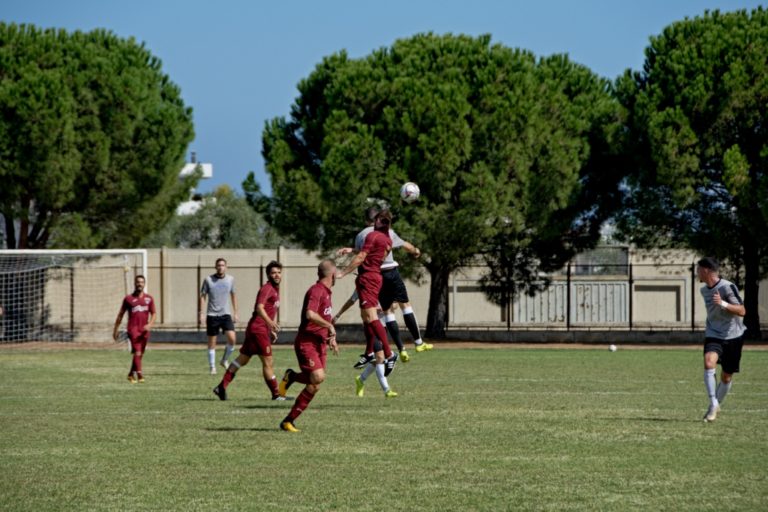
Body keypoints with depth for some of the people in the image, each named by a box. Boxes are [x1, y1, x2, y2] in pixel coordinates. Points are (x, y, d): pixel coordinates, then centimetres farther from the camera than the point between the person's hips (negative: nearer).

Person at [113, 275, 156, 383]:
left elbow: (153, 314, 11)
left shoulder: (149, 299, 11)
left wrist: (150, 324, -10)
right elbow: (120, 315, 10)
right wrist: (115, 330, 9)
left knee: (140, 354, 11)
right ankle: (139, 374, -24)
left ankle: (131, 374, 26)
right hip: (133, 329, -4)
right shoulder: (128, 299, 5)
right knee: (137, 352, -18)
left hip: (144, 330, 4)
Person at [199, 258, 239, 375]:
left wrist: (236, 313, 14)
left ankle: (224, 360, 9)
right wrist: (201, 314, -5)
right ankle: (212, 367, 13)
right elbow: (202, 296, 1)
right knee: (212, 342, 2)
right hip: (212, 315, -1)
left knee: (232, 338, -15)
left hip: (226, 314, 1)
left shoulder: (230, 279, 5)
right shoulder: (208, 280, -3)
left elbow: (233, 295, 16)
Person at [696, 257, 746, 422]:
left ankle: (716, 406, 28)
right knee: (709, 362, -26)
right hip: (713, 335, 4)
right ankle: (713, 404, -22)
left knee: (726, 377, 5)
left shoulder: (727, 287, -15)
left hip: (733, 336, -4)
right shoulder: (704, 290, 7)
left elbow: (742, 311, -20)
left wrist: (723, 304, -32)